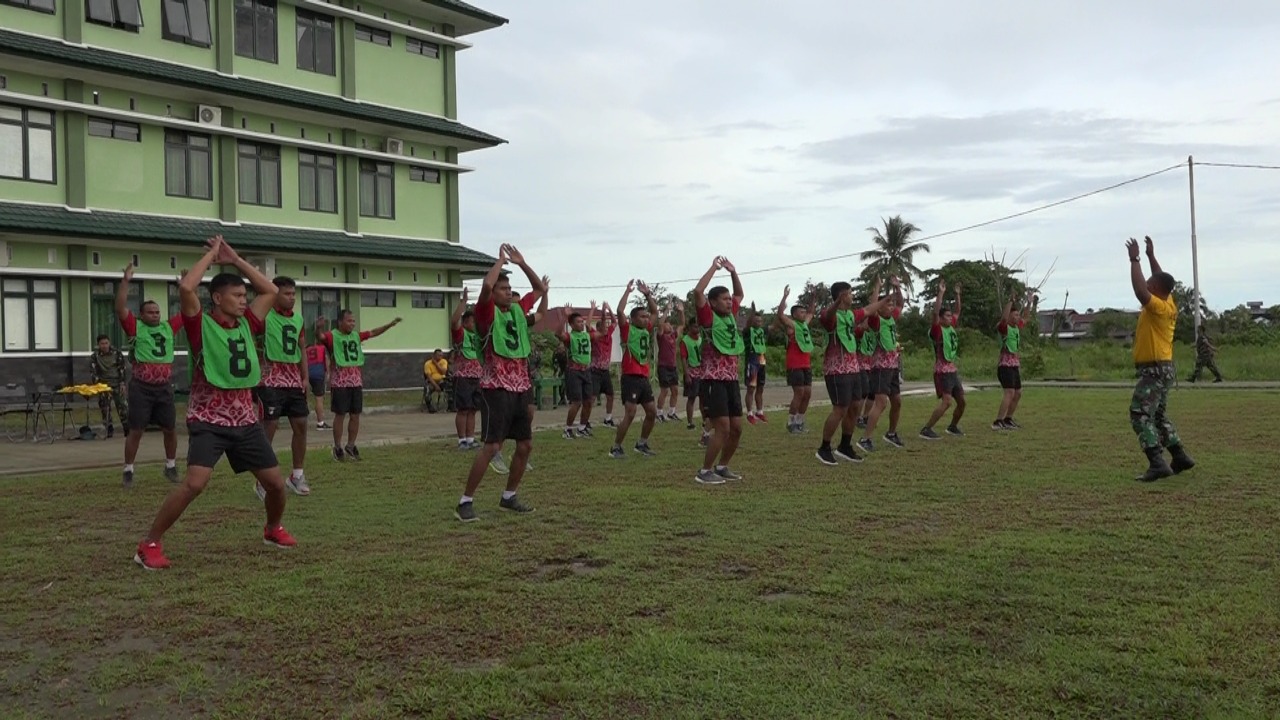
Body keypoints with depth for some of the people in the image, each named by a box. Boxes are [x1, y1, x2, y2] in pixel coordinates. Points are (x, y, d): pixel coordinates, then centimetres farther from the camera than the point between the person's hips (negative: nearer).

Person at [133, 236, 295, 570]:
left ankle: (273, 529, 36)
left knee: (276, 483, 7)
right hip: (209, 421, -6)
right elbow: (185, 288, -23)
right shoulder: (202, 326, -7)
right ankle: (149, 544, -7)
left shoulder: (246, 324, 7)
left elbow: (270, 290, 14)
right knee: (195, 482, -22)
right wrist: (212, 254, -11)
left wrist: (235, 260, 9)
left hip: (246, 420, 6)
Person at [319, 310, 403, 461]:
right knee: (340, 415, -1)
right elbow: (320, 337, -26)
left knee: (356, 415, 8)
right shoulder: (333, 336, -8)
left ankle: (351, 446, 21)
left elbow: (373, 332, 19)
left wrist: (390, 324, 14)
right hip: (340, 382, -6)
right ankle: (338, 447, 9)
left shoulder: (356, 335, 11)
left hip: (356, 381, 6)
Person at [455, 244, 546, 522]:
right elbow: (486, 285, -26)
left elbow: (541, 289, 20)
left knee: (525, 445, 10)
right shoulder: (487, 312, -7)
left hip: (520, 387, 8)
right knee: (492, 446, -13)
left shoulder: (518, 310, 12)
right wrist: (501, 260, -11)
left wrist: (521, 263, 10)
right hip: (496, 388, -8)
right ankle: (466, 502, -5)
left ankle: (509, 497, 24)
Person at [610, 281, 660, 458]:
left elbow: (655, 311, 22)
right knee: (630, 414, -12)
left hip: (644, 378, 8)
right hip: (630, 378, -8)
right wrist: (628, 290, -11)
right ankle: (616, 448, -4)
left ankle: (642, 444, 24)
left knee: (652, 413, 9)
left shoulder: (646, 330, 13)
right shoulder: (627, 329, -4)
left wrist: (647, 294, 12)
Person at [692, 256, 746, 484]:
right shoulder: (708, 318, -7)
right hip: (713, 380, -8)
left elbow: (740, 294, 28)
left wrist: (732, 271, 15)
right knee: (722, 428, -12)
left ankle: (722, 467, 23)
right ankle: (704, 471, -1)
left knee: (737, 428, 8)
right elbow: (698, 291, -21)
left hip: (732, 379, 8)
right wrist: (714, 268, -12)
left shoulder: (731, 315, 12)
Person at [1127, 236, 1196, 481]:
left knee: (1140, 416, -14)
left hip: (1155, 370, -10)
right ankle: (1181, 457, 24)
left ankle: (1158, 464, -20)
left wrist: (1134, 260, -23)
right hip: (1160, 369, 10)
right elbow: (1161, 279, 25)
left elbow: (1140, 291, -30)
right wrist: (1151, 256, 24)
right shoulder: (1168, 303, 8)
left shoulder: (1160, 307, -17)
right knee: (1158, 416, 20)